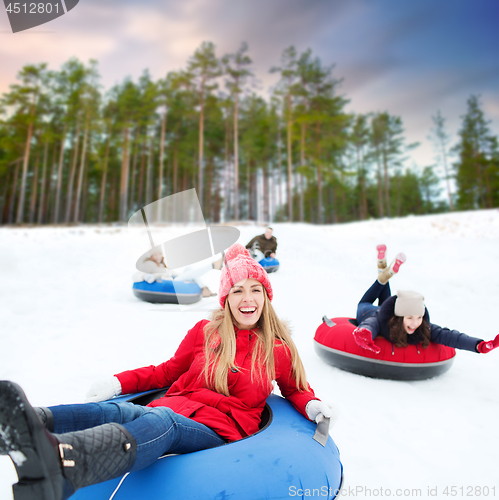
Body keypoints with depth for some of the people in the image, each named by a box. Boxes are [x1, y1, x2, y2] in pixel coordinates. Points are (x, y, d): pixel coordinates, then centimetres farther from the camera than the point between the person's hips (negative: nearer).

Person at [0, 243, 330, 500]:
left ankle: (59, 461, -64)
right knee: (112, 411, -33)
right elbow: (169, 371, 21)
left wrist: (312, 404, 2)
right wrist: (118, 382, 10)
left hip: (219, 431, -2)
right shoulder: (204, 332, 10)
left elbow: (294, 388, 25)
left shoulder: (279, 351, 8)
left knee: (161, 421, -39)